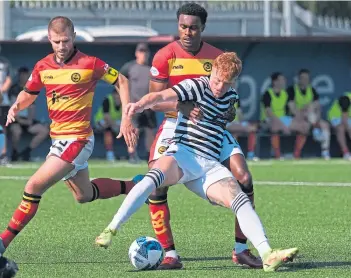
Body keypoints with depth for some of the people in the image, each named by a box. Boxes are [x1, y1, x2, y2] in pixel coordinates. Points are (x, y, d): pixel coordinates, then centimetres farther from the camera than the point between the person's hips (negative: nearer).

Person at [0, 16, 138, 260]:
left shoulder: (89, 64, -14)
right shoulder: (42, 67, 3)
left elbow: (122, 81, -4)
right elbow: (29, 94, 18)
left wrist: (127, 118, -11)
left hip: (77, 139, -8)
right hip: (59, 138, 8)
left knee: (34, 186, -17)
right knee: (84, 195, 22)